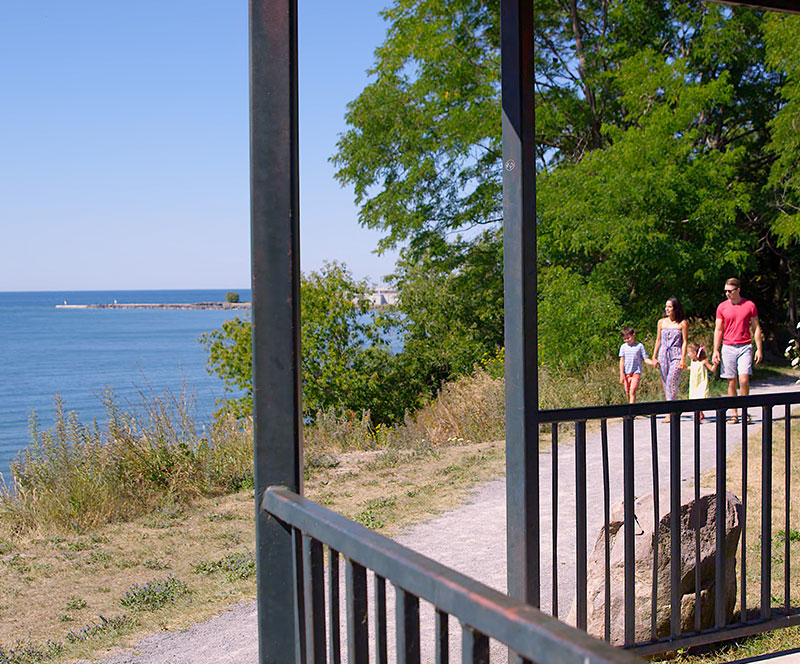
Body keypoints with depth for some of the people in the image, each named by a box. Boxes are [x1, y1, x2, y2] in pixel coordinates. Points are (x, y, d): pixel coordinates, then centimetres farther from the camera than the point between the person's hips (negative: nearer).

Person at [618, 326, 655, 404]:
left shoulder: (639, 346, 2)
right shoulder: (623, 347, 7)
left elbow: (645, 359, 3)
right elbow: (622, 361, 4)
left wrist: (652, 362, -19)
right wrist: (621, 374, -3)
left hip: (636, 372, -3)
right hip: (626, 373, 3)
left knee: (632, 391, -17)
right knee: (627, 392, 3)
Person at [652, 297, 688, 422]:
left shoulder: (682, 323, 1)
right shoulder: (661, 322, 12)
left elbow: (684, 342, -1)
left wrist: (683, 359, -9)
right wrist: (654, 357, 11)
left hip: (676, 355, -5)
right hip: (663, 355, 5)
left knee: (671, 383, -15)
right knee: (665, 383, 3)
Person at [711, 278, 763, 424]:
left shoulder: (749, 305, 3)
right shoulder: (722, 307, 6)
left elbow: (756, 328, 8)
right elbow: (718, 330, 9)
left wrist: (759, 349, 2)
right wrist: (716, 350, 1)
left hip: (745, 347, -1)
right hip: (728, 347, 1)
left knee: (744, 380, -12)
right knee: (731, 382, 2)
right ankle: (734, 414, 9)